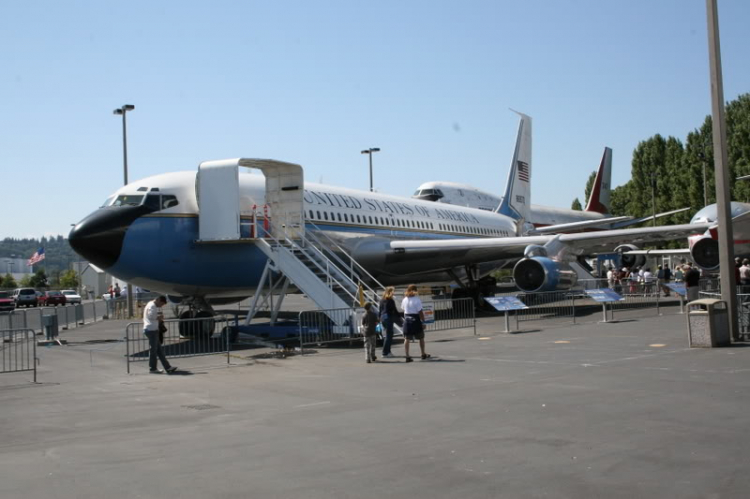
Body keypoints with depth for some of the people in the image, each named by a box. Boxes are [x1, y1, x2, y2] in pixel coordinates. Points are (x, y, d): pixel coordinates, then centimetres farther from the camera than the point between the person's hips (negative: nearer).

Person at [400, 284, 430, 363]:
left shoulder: (404, 300, 5)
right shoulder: (416, 300, -11)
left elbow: (403, 309, 7)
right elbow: (420, 312, -12)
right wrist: (423, 321, -6)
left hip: (407, 319, 4)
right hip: (415, 319, -4)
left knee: (407, 339, 3)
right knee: (421, 338, 13)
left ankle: (407, 356, -3)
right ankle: (423, 355, 23)